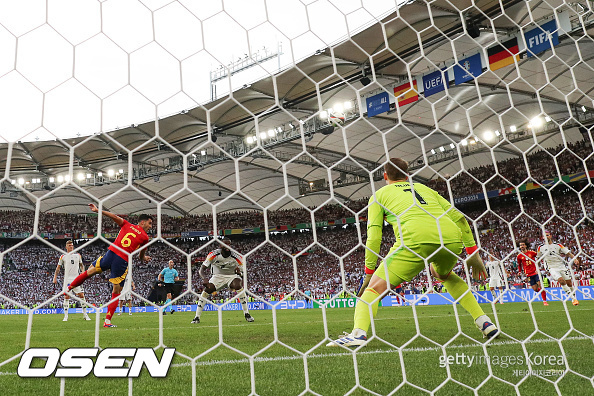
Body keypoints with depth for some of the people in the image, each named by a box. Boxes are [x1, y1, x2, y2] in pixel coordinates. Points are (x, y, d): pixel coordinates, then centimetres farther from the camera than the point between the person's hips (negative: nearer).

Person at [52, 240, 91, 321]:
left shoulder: (78, 255, 12)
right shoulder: (63, 256, 6)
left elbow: (81, 265, 24)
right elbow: (58, 268, 11)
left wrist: (83, 272, 6)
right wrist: (55, 278, 3)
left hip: (77, 278, 2)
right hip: (67, 279, -2)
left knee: (82, 295, -2)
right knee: (66, 296, -4)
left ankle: (85, 315, 4)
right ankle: (66, 316, 4)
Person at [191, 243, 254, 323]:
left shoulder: (236, 257, -20)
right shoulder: (213, 255, -20)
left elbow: (243, 273, -11)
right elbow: (201, 270, -19)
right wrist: (205, 279, -40)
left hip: (232, 276, -1)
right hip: (217, 276, 1)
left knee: (238, 286, -31)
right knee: (207, 290, -22)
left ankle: (246, 314, -20)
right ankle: (197, 317, -7)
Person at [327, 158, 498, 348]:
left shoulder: (380, 194, 23)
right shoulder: (425, 188, 34)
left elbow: (374, 236, 12)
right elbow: (458, 217, 26)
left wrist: (369, 271, 15)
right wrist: (473, 252, 28)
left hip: (416, 239, -5)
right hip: (452, 237, 5)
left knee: (374, 287, 4)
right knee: (445, 275, 36)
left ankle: (358, 333, -19)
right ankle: (485, 323, 30)